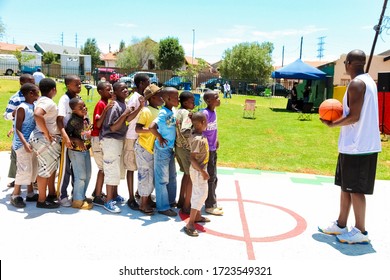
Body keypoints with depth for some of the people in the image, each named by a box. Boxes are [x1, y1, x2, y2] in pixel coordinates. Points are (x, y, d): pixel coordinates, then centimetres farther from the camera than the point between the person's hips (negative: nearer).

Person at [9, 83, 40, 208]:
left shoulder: (33, 106, 7)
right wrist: (25, 143, -27)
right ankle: (15, 196, 9)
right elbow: (18, 129, -17)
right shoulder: (22, 108, -15)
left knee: (33, 168, 13)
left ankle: (30, 193, 25)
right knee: (24, 169, -5)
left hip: (32, 142, 8)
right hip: (22, 144, -8)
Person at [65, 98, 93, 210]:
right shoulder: (73, 121, -19)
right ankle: (78, 200, 10)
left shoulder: (86, 118, 2)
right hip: (76, 151, -8)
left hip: (86, 150, 8)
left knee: (87, 175, 15)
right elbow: (66, 135, -18)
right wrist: (76, 141, -26)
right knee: (81, 176, -2)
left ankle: (82, 196, 30)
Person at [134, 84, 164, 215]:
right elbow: (138, 129, -20)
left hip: (154, 148, 8)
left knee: (151, 175, 14)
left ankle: (147, 200, 27)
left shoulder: (158, 111, 11)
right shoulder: (146, 111, -13)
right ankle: (143, 204, 9)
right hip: (144, 148, -8)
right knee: (145, 175, -1)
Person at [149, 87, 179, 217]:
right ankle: (163, 207, 13)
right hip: (162, 149, -9)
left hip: (170, 149, 9)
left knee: (172, 176, 20)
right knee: (162, 179, 2)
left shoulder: (172, 112, 4)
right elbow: (152, 127, -36)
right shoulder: (164, 113, -23)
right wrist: (160, 138, -21)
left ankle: (171, 200, 36)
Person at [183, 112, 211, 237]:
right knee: (201, 194, -5)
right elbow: (192, 158, -28)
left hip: (200, 169, 9)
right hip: (198, 171, -9)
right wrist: (203, 172, -25)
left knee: (198, 193, 21)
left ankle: (197, 216, 37)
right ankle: (190, 224, -1)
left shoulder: (199, 135, 0)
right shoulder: (198, 139, -26)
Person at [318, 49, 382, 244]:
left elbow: (354, 117, -21)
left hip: (357, 146, -10)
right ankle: (340, 225, 25)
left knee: (355, 189, -1)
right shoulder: (368, 81, 15)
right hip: (364, 143, 10)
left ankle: (360, 232, 9)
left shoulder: (356, 84, -16)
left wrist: (333, 124, -7)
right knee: (345, 185, 16)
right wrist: (340, 117, 17)